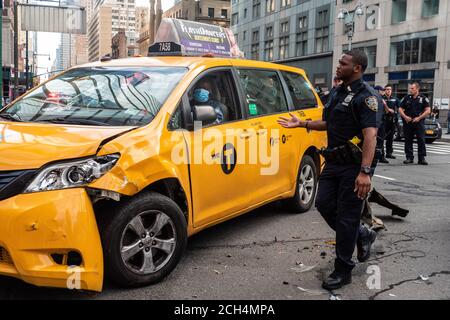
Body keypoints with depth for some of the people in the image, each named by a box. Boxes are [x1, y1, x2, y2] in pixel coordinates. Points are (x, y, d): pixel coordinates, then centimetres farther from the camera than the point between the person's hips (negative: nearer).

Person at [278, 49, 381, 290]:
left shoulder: (367, 97, -12)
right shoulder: (337, 93, 15)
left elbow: (370, 135, -22)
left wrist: (365, 172, -31)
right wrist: (302, 124, 14)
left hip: (353, 166, -8)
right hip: (333, 162, 8)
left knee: (346, 216, -2)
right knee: (324, 204, 8)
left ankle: (343, 271, 11)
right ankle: (362, 236, 29)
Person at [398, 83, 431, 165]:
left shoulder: (423, 98, 3)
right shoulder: (407, 98, 10)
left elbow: (428, 111, -1)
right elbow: (400, 109, 11)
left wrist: (419, 118, -11)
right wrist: (405, 116, -7)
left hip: (419, 122, -2)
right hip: (408, 122, 3)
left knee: (421, 140, -4)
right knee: (408, 140, 3)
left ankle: (422, 158, 1)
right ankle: (409, 157, 11)